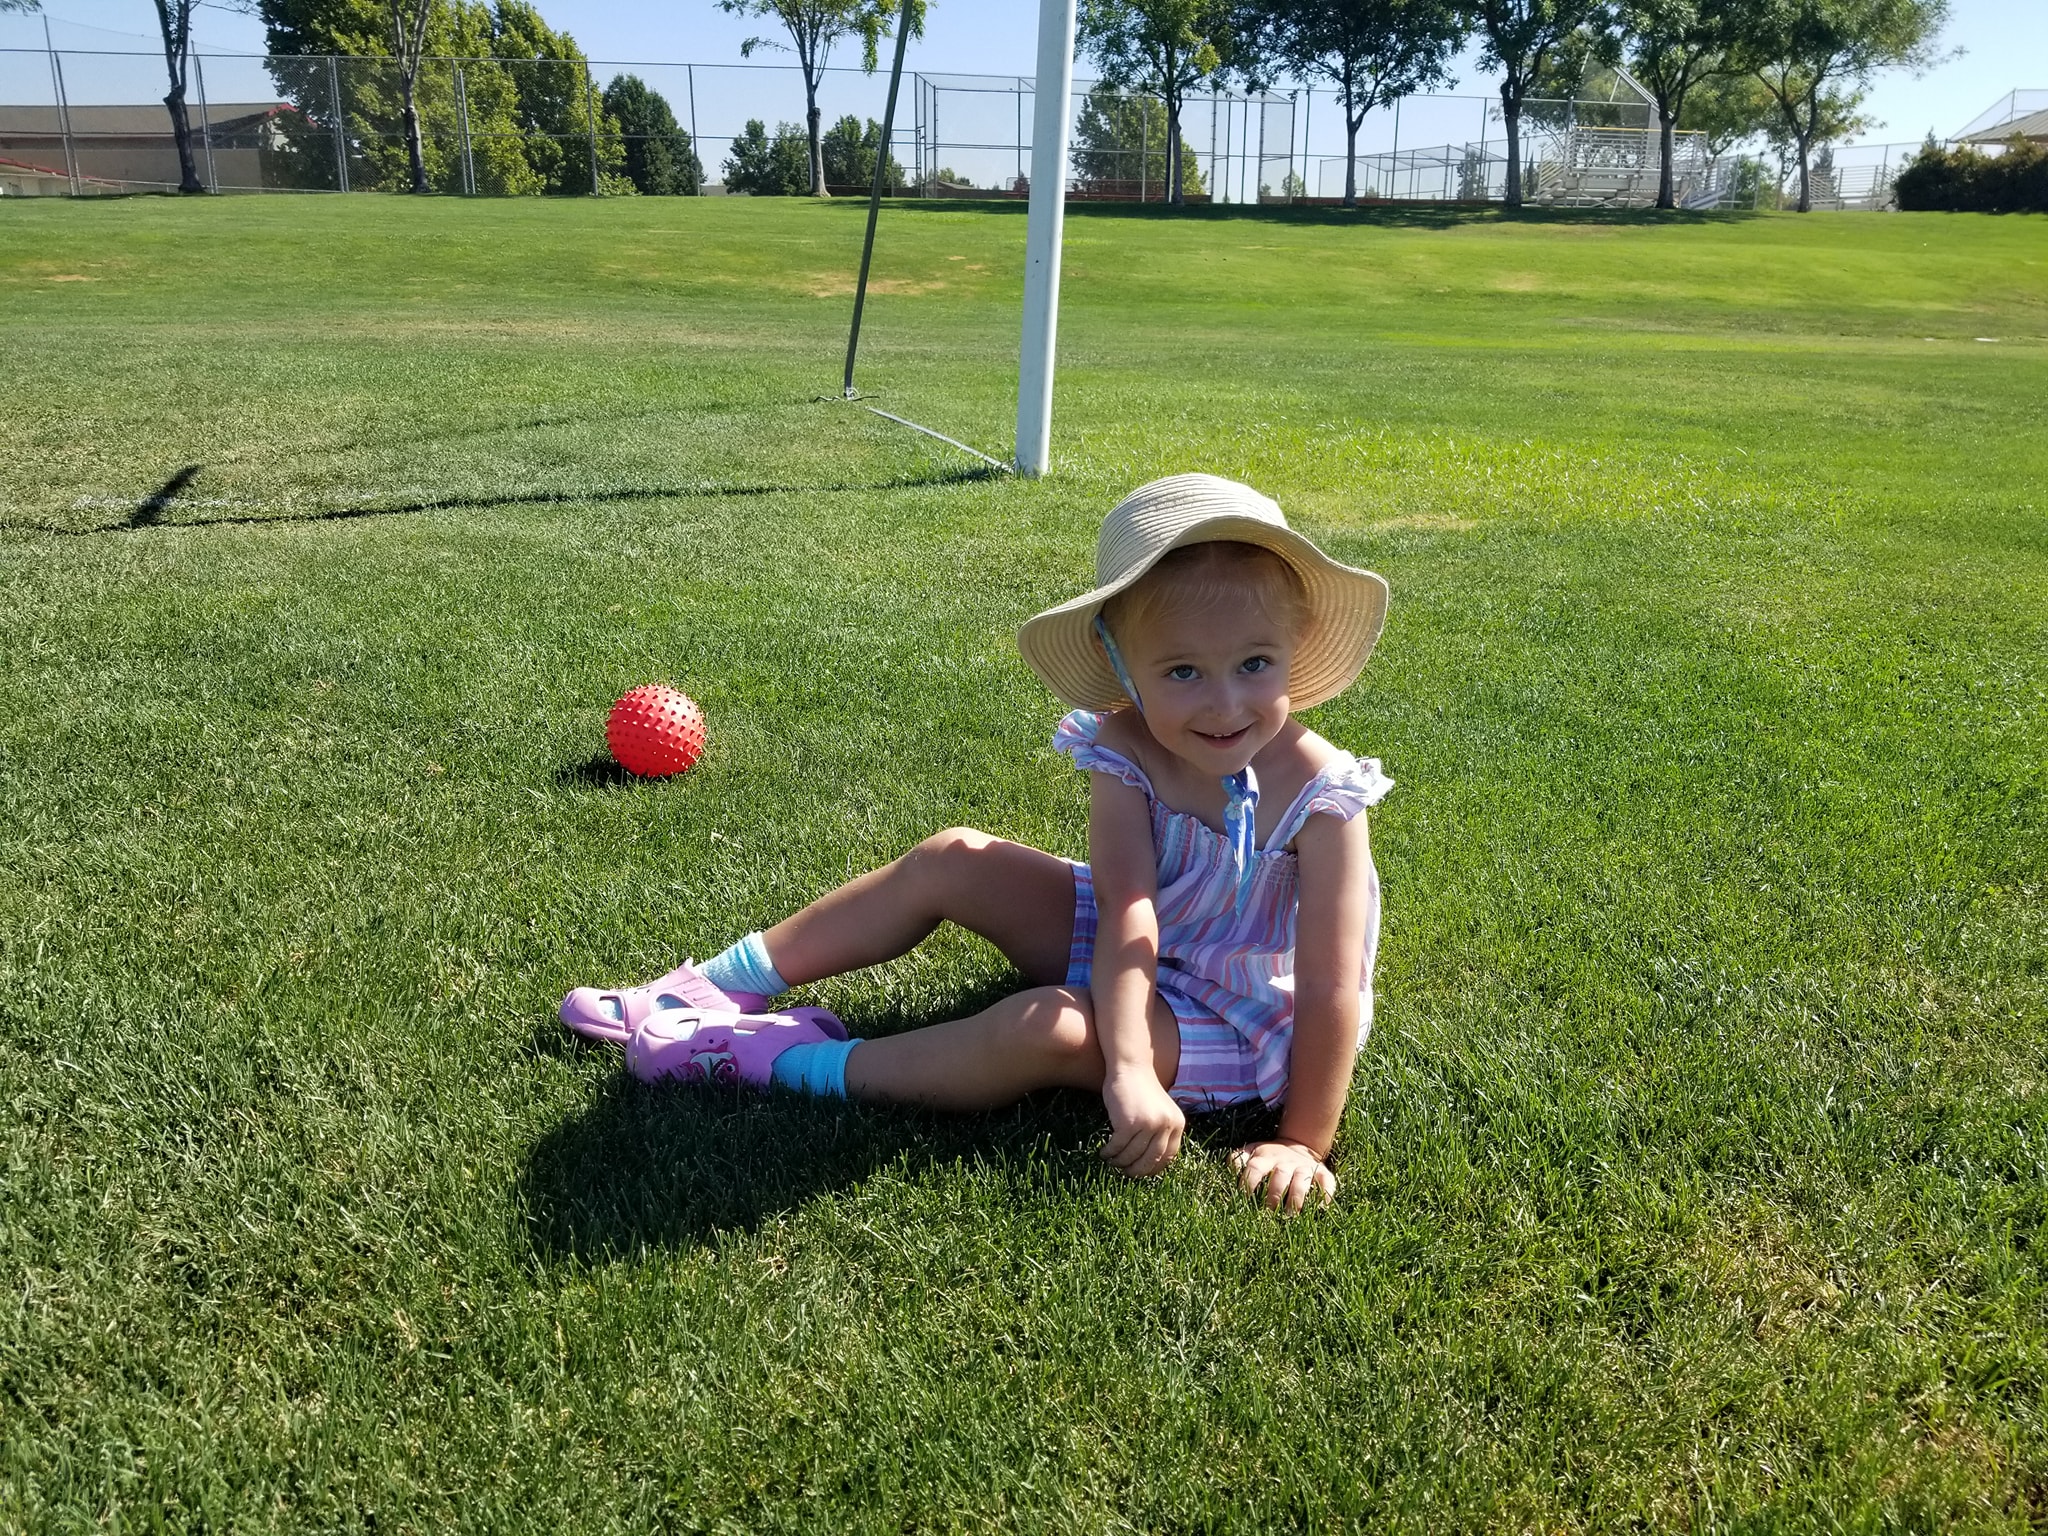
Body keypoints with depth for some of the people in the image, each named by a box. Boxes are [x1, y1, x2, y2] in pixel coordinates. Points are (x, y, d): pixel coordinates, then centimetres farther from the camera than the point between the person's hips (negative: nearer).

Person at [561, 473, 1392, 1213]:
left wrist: (1303, 1144, -25)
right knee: (950, 861, -7)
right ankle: (720, 988, 2)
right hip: (1128, 968, 5)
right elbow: (1128, 914, -29)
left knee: (1049, 1027, -33)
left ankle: (797, 1063, -17)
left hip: (1231, 1027, -4)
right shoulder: (1129, 755, -19)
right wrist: (1129, 1069, -41)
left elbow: (1331, 990, -26)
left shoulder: (1317, 797, -29)